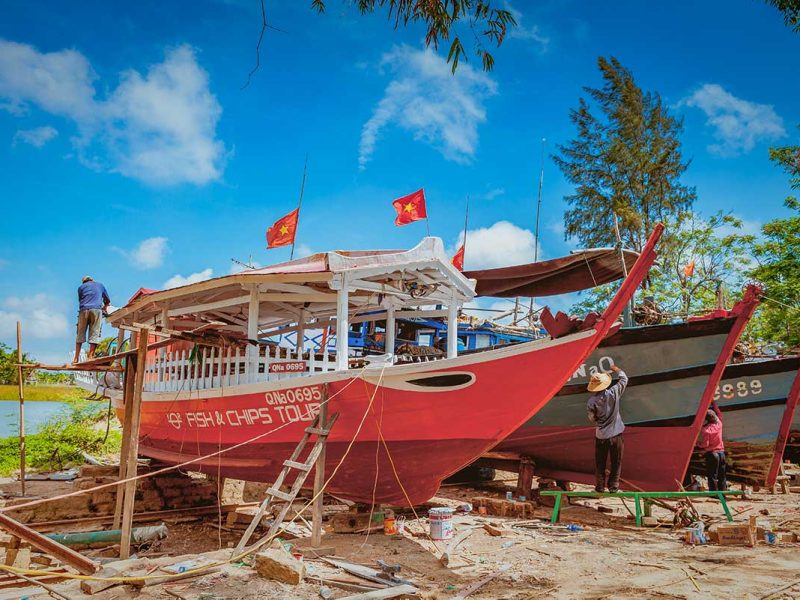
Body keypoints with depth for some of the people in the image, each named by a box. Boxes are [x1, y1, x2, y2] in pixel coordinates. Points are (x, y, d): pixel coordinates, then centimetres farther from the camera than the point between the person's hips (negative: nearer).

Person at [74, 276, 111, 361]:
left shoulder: (81, 287, 23)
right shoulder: (100, 285, 25)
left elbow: (80, 300, 23)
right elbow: (107, 300, 34)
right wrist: (105, 307, 49)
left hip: (84, 310, 1)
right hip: (97, 309, -1)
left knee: (80, 334, 5)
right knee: (94, 334, -4)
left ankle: (76, 358, 0)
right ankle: (90, 356, -15)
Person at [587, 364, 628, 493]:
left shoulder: (591, 402, -14)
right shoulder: (614, 393, -13)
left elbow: (592, 419, -2)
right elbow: (624, 379, 5)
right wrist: (617, 369, 22)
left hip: (600, 436, -1)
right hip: (616, 434, 1)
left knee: (600, 463, 13)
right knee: (616, 462, 14)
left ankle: (600, 486, 19)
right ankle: (613, 486, 17)